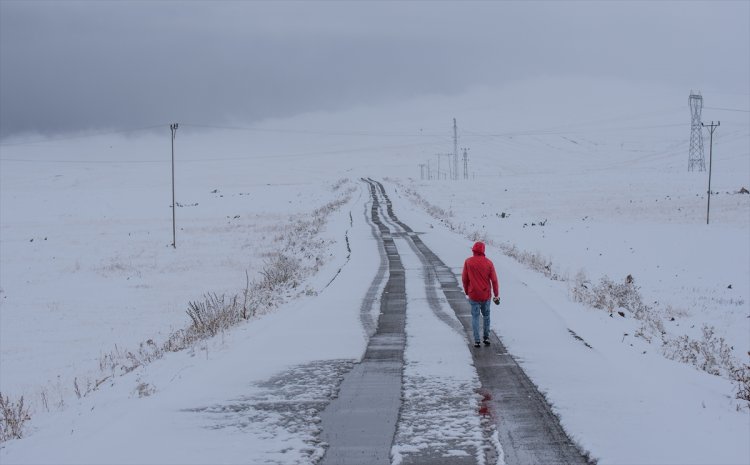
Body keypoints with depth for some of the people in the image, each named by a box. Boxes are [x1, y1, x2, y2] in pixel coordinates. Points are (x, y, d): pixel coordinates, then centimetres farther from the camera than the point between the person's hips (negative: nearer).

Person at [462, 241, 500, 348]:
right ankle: (486, 337, 21)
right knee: (486, 315, 18)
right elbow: (494, 280, -3)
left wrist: (467, 291, 14)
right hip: (486, 295, 1)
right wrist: (496, 295, 5)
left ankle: (476, 340, -2)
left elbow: (464, 278, -1)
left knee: (475, 317, 5)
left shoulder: (468, 262, -7)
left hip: (473, 295, -1)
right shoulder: (488, 263, -6)